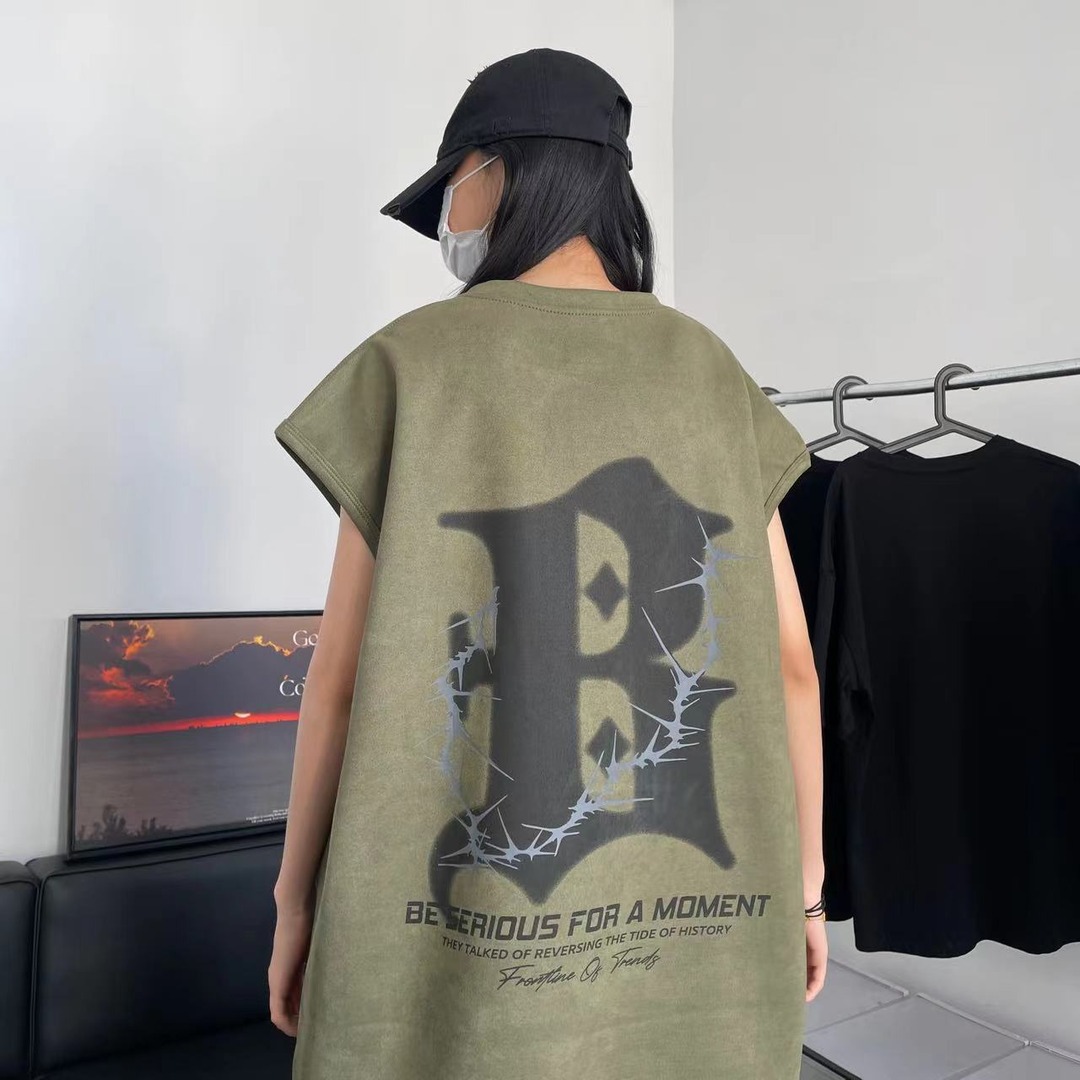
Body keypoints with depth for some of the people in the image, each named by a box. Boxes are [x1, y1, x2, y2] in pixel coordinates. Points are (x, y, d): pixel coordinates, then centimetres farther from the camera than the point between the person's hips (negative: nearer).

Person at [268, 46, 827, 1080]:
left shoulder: (413, 360, -6)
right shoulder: (714, 373, 3)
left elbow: (346, 668, -7)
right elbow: (789, 657, 1)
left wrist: (297, 896, 5)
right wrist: (800, 884, 11)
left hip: (462, 932, -2)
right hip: (694, 917, 4)